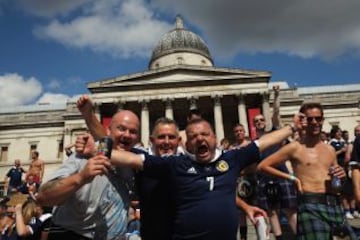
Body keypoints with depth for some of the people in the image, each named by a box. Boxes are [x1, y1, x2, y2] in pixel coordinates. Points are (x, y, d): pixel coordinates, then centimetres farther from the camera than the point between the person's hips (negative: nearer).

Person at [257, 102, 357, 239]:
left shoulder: (330, 150, 15)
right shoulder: (294, 148, -2)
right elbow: (262, 166, -4)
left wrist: (341, 176, 2)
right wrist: (291, 178, -5)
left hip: (335, 205, 6)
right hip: (310, 206, -6)